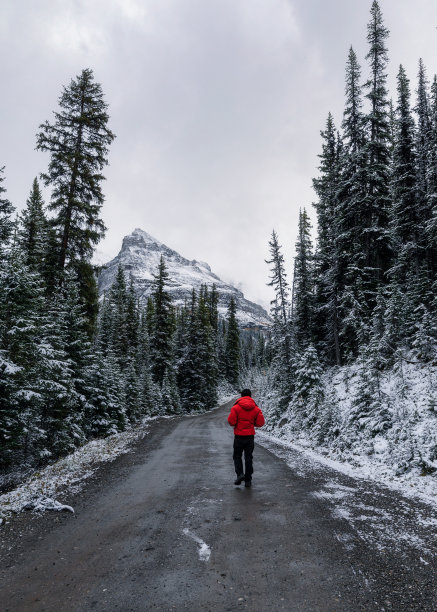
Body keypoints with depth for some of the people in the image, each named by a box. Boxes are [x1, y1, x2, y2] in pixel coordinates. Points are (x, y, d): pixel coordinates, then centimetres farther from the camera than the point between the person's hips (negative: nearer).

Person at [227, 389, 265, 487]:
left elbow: (231, 421, -14)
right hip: (250, 436, 2)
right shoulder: (256, 408, -1)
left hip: (239, 436, -2)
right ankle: (248, 480, 12)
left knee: (237, 456, 13)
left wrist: (235, 425, 7)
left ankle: (240, 474, -5)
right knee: (248, 458, 10)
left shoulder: (236, 407, -9)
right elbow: (260, 423, -3)